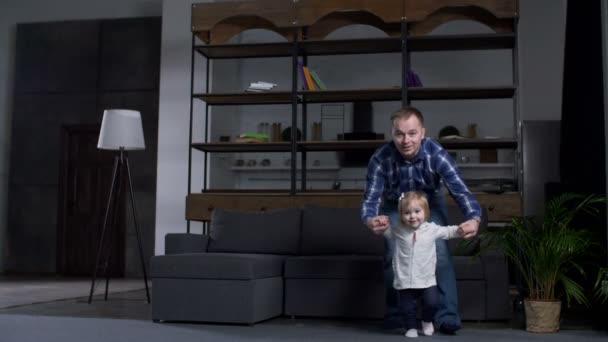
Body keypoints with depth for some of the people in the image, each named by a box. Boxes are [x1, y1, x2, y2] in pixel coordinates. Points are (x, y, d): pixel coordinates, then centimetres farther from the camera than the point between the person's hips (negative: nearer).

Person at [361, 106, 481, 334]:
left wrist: (474, 218, -60)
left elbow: (460, 190, -39)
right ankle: (395, 315, 5)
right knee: (394, 255, -12)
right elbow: (370, 198, -31)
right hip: (395, 206, 1)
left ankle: (447, 315, -8)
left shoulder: (436, 154, -34)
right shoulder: (380, 159, -32)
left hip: (430, 203, 0)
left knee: (439, 252, -17)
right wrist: (370, 220, -56)